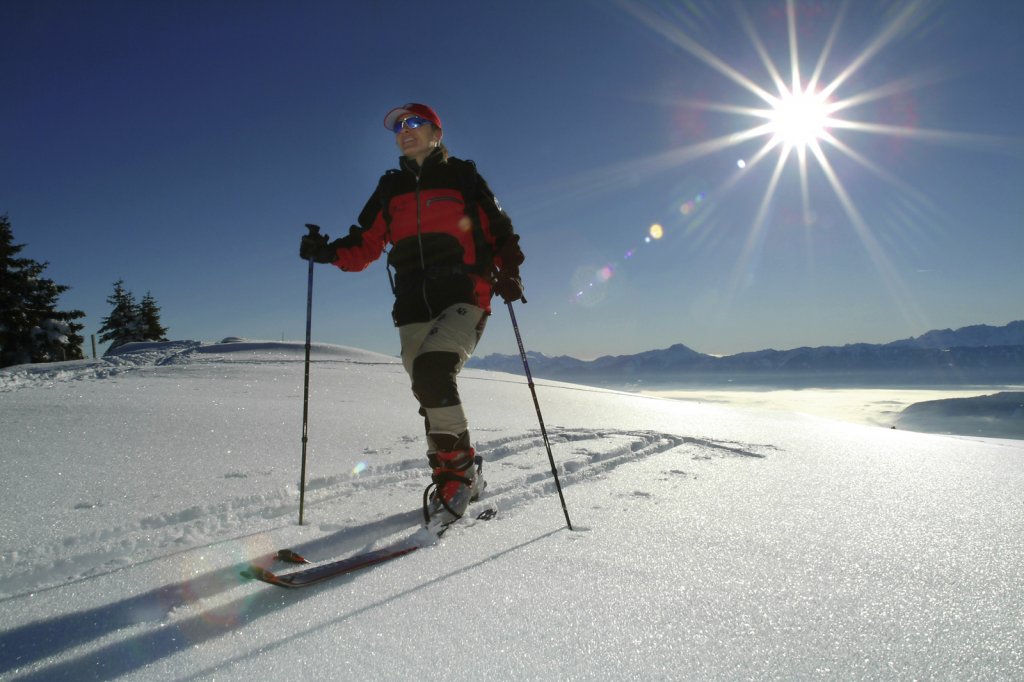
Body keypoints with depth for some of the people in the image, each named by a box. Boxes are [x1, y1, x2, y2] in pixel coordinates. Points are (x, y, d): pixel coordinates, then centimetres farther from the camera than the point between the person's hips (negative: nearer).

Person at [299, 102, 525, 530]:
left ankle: (456, 469, -12)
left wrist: (508, 272, -10)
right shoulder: (390, 189, 20)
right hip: (414, 307, 5)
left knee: (431, 371, -26)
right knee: (433, 395, 3)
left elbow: (499, 231, 8)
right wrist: (329, 253, -2)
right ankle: (463, 477, 17)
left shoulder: (462, 177, 10)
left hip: (464, 297, -4)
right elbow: (365, 245, 17)